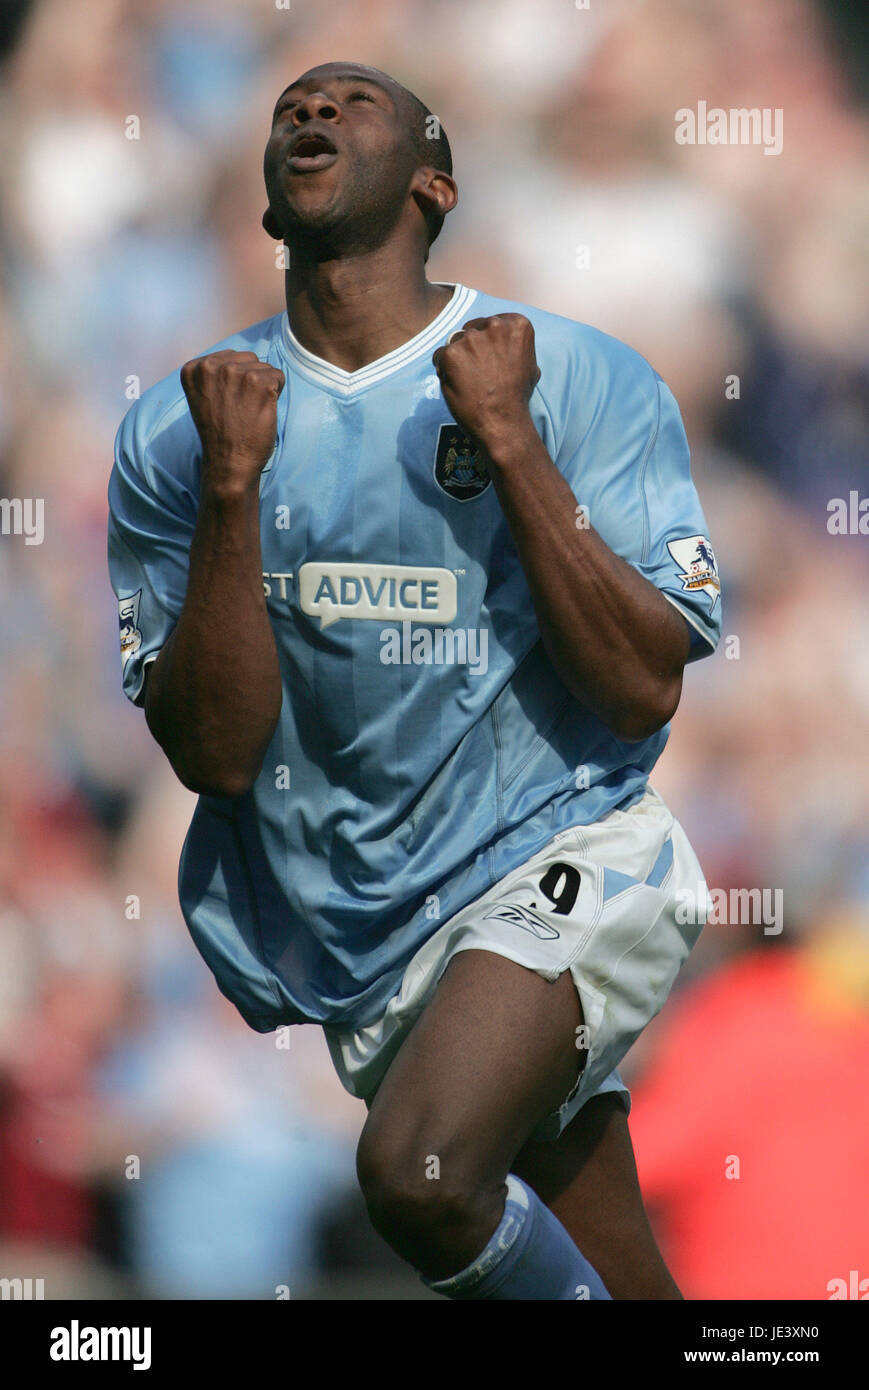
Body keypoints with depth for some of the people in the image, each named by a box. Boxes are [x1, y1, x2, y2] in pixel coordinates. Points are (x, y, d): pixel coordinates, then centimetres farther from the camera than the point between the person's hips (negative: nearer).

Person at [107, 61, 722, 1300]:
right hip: (357, 938, 3)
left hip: (555, 867, -3)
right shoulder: (178, 431, 3)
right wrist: (233, 485, -14)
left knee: (420, 1176, -30)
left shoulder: (585, 381, -3)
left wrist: (507, 439, -15)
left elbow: (644, 689, -11)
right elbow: (213, 755, -4)